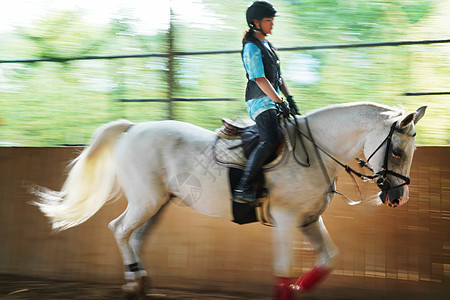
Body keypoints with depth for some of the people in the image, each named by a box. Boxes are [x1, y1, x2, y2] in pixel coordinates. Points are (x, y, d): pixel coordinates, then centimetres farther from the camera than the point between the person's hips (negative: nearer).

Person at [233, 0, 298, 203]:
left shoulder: (267, 45, 20)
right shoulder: (251, 47, -9)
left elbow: (278, 76, 22)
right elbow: (260, 80, -17)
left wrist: (290, 99, 13)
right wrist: (280, 102, -19)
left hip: (272, 101, 10)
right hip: (260, 102, -10)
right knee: (271, 140, -29)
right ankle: (242, 188, -28)